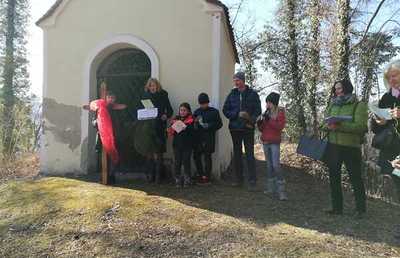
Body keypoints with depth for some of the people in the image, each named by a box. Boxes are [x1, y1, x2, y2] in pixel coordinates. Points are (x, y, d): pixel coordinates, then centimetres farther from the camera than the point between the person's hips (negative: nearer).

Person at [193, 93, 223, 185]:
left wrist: (209, 126, -13)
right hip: (198, 137, 4)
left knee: (207, 156, -3)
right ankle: (201, 175, 17)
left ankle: (206, 177, 9)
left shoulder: (214, 111, 3)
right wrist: (195, 123, -7)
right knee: (196, 156, 2)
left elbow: (219, 124, 0)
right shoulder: (197, 112, 13)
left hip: (209, 137, -4)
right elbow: (193, 124, 16)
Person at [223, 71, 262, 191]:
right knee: (237, 154, 9)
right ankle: (239, 179, 19)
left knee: (250, 155, -3)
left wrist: (251, 120, -18)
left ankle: (252, 181, 2)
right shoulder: (232, 94, 8)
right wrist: (238, 114, -13)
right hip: (235, 128, 3)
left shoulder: (253, 94, 1)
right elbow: (225, 110, 3)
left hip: (248, 128, -3)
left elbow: (258, 110, -1)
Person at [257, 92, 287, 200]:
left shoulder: (280, 112, -2)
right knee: (269, 165, 9)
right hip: (265, 142, 5)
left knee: (276, 165, -12)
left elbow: (280, 126, -15)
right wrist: (259, 123, -5)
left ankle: (281, 191, -9)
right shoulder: (266, 113, 11)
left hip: (275, 142, -5)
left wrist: (269, 119, -19)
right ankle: (270, 188, 16)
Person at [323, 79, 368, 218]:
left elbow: (361, 126, -15)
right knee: (334, 177, 10)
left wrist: (340, 126, -27)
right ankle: (337, 207, 22)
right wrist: (328, 126, -11)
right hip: (333, 145, 5)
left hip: (351, 147, -5)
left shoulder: (359, 105, -4)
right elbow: (326, 122, 13)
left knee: (355, 178, 4)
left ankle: (360, 209, 20)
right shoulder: (332, 105, 13)